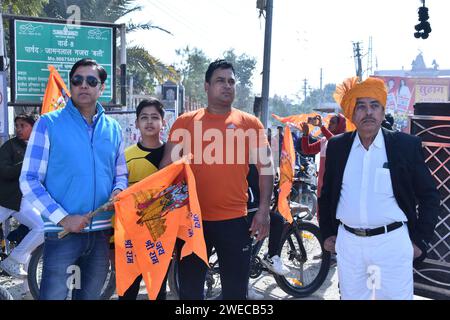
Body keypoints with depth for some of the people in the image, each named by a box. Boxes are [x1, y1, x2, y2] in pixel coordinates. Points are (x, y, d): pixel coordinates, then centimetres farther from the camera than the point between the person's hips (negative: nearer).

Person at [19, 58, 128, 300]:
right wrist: (63, 218, -15)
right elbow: (29, 180, -6)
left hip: (102, 232, 4)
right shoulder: (48, 123, -3)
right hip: (62, 232, -4)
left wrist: (119, 190, -7)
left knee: (90, 295, 18)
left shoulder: (112, 128, 9)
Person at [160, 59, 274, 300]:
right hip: (192, 218, 0)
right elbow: (166, 166, 5)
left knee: (235, 290, 11)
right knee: (190, 289, 13)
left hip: (235, 219, 0)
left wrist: (264, 209, -2)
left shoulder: (250, 123, 3)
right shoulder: (185, 122, 3)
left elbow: (265, 166, 5)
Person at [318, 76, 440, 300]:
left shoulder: (406, 145, -4)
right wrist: (327, 233, 10)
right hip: (347, 242, 3)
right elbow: (327, 193, 12)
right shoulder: (337, 146, 2)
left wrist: (420, 240, -2)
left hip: (392, 242, -2)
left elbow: (429, 195, 2)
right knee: (350, 295, 15)